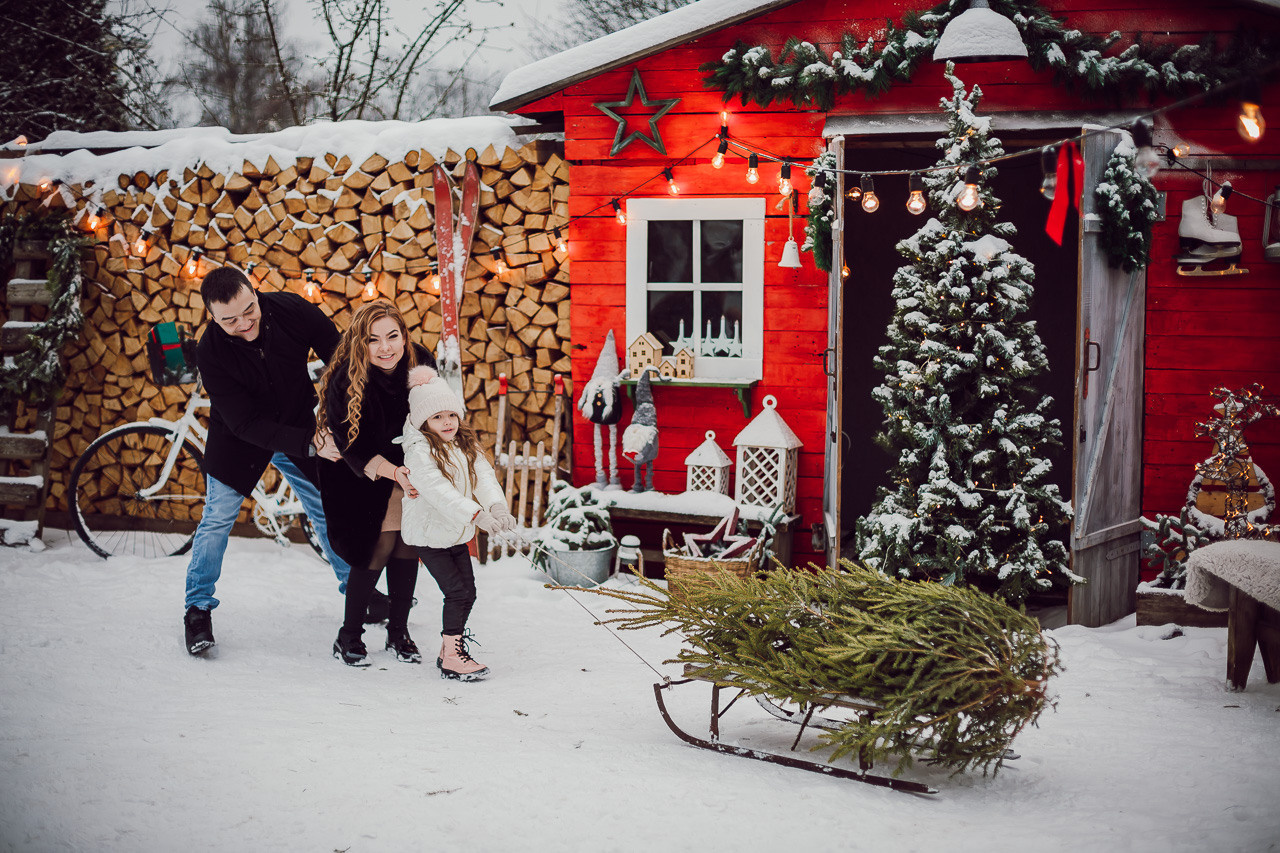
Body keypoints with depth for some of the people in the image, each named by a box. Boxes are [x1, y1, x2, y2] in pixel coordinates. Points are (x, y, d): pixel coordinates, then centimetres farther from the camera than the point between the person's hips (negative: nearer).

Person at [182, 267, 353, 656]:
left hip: (299, 426, 2)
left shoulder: (292, 310, -24)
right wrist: (310, 442, -38)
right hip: (240, 437, -2)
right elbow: (245, 424, -29)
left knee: (329, 511, 9)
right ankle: (197, 608, 13)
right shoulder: (210, 352, -29)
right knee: (218, 517, -3)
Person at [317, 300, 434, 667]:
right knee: (380, 544, -11)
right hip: (357, 474, -4)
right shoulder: (344, 382, -27)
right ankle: (348, 637, 4)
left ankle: (398, 632, 16)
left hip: (407, 467, 4)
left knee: (407, 542, 0)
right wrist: (393, 472, -35)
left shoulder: (420, 363, -17)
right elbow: (353, 448, -23)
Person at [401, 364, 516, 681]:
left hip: (458, 534, 7)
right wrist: (476, 514, -38)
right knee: (457, 591, -9)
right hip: (429, 534, -7)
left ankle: (452, 647, 25)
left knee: (466, 592, 10)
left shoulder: (466, 447, 6)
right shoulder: (419, 452, -19)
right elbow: (439, 490, -30)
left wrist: (496, 505, -27)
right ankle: (450, 657, 1)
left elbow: (484, 475, -7)